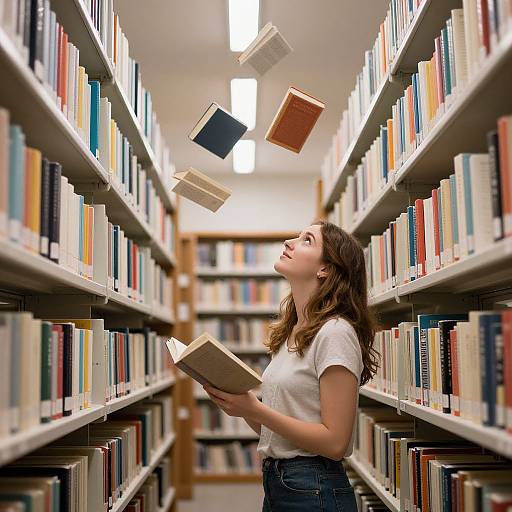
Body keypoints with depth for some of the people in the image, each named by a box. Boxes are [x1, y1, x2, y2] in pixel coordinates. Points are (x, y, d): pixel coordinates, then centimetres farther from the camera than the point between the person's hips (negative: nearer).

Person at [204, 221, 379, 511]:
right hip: (275, 482, 8)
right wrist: (237, 401, -6)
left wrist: (255, 409, -22)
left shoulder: (335, 332, -16)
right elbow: (269, 430, 11)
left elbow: (335, 443, -20)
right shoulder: (291, 334, 10)